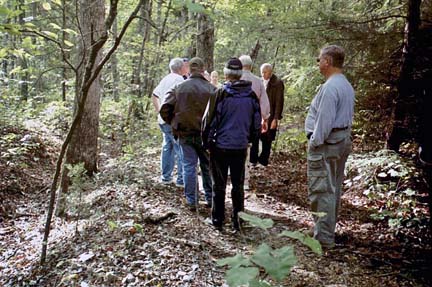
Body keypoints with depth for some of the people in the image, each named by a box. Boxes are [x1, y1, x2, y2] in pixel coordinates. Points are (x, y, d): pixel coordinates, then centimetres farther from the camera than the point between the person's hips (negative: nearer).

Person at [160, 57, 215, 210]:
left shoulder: (179, 88, -4)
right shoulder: (211, 89, -9)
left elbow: (164, 109, -6)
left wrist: (174, 123, 9)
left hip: (185, 133, 1)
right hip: (205, 133, 0)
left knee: (189, 166, 8)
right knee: (207, 166, 13)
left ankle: (191, 201, 11)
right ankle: (210, 198, 22)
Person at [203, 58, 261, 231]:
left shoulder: (220, 93, -12)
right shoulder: (251, 95, 1)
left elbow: (210, 120, -8)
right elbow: (257, 122, 9)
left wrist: (207, 141, 4)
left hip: (220, 146, -3)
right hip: (241, 147, 3)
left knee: (219, 184, 9)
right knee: (238, 184, 14)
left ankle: (218, 219, 16)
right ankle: (237, 219, 19)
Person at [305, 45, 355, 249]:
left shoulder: (330, 87, -19)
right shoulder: (346, 85, 13)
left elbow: (324, 120, -22)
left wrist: (314, 143, -14)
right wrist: (344, 136, 19)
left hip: (326, 143, -10)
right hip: (343, 140, 10)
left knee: (321, 190, -5)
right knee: (333, 188, 18)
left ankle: (323, 238, 0)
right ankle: (328, 230, 31)